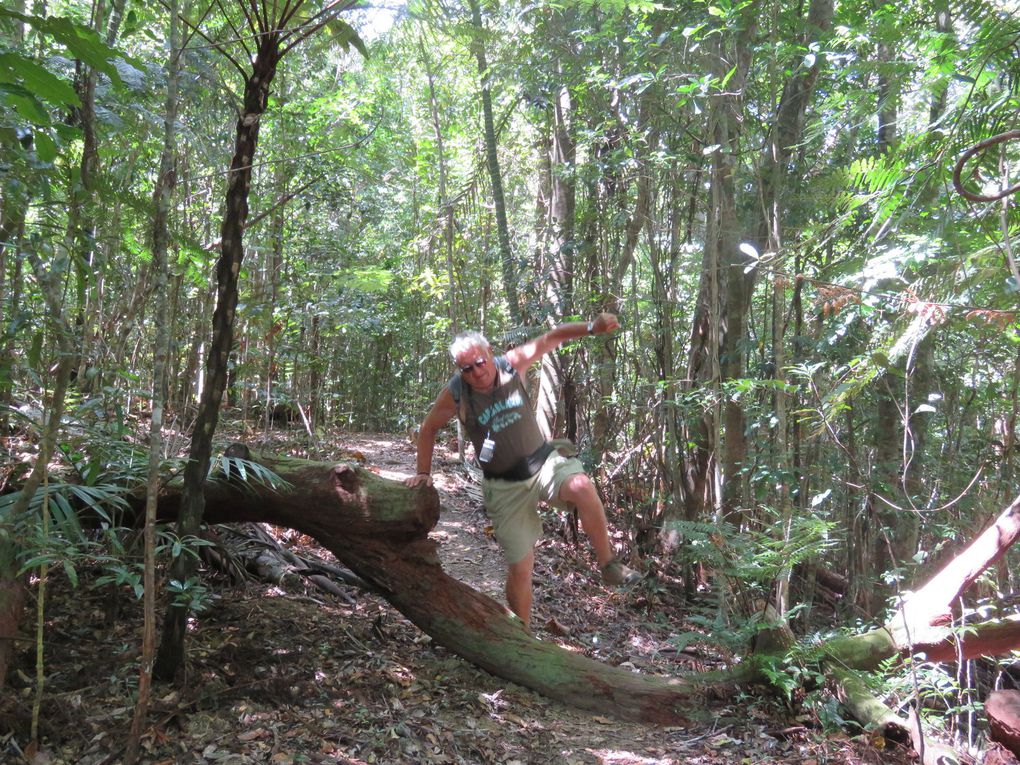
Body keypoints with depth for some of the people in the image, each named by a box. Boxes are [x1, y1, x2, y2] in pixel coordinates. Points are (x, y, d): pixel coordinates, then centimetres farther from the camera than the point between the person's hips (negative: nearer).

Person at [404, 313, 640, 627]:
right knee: (519, 566, 1)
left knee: (582, 487, -33)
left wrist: (591, 327, -22)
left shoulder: (511, 365, -9)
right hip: (505, 486, -1)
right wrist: (423, 473, 5)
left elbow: (552, 337, -6)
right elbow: (427, 429, 6)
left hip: (544, 461, 1)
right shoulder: (455, 394, -11)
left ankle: (608, 565, -14)